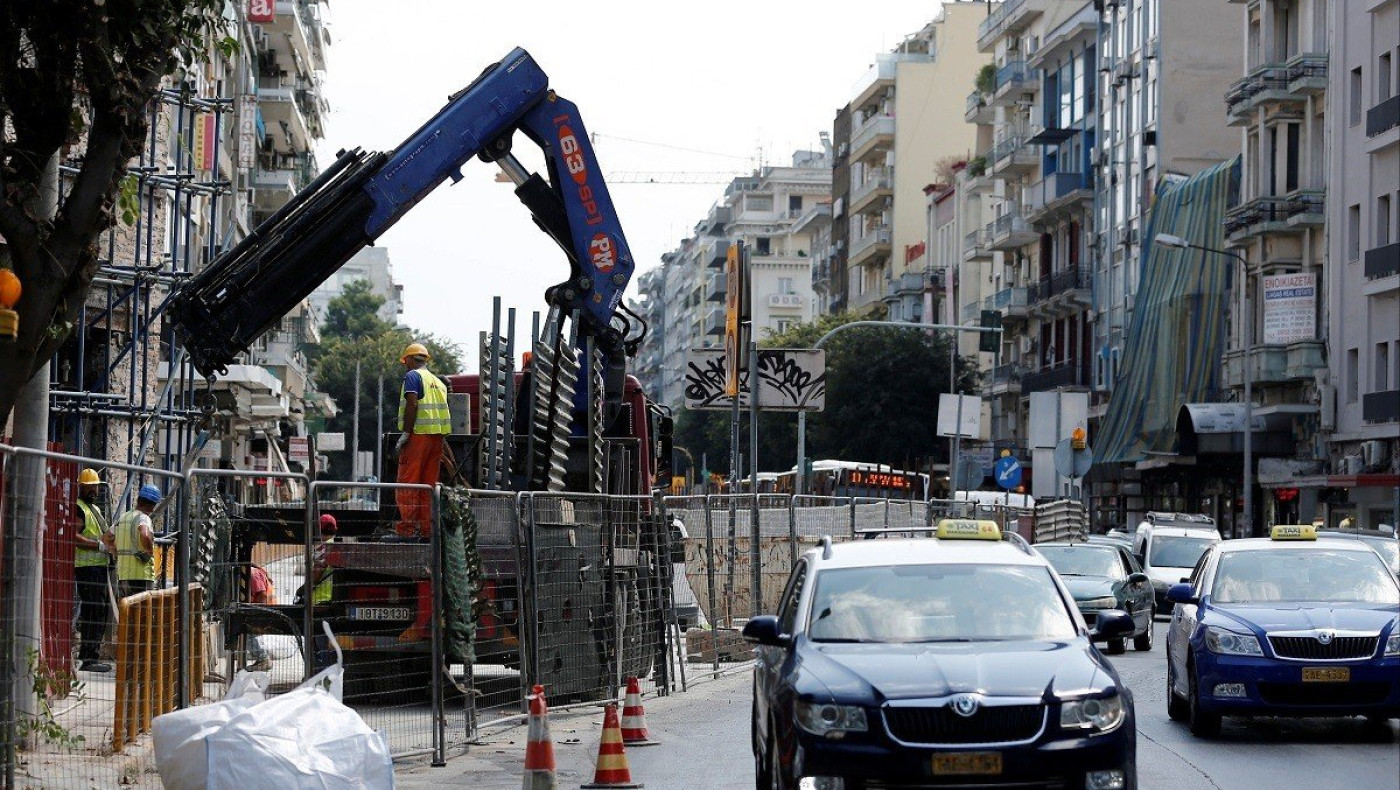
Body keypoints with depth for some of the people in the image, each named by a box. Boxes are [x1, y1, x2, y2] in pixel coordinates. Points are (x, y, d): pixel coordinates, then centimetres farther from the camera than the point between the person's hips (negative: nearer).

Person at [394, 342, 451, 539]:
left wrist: (405, 433, -14)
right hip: (438, 436, 7)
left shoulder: (413, 376, -2)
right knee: (430, 484, 9)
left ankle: (408, 527, -10)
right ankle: (427, 528, 7)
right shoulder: (438, 381, 20)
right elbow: (442, 410, 17)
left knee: (408, 481, -5)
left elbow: (412, 404, -14)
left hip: (418, 434, -7)